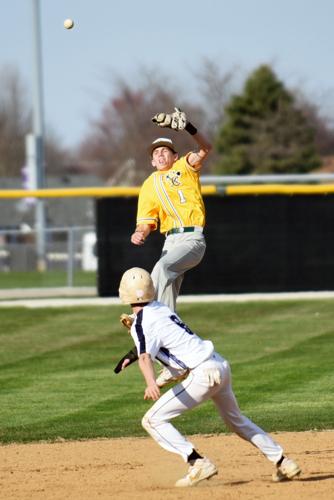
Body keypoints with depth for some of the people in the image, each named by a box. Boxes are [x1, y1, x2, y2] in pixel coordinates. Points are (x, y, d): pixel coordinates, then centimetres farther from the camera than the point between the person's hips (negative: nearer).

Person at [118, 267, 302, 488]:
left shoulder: (142, 323, -10)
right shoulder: (162, 308, 13)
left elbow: (145, 356, -29)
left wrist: (151, 383, -44)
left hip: (204, 373, -9)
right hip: (221, 365, 9)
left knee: (153, 420, -5)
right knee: (236, 419, 30)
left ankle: (199, 463, -14)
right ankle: (283, 462, 34)